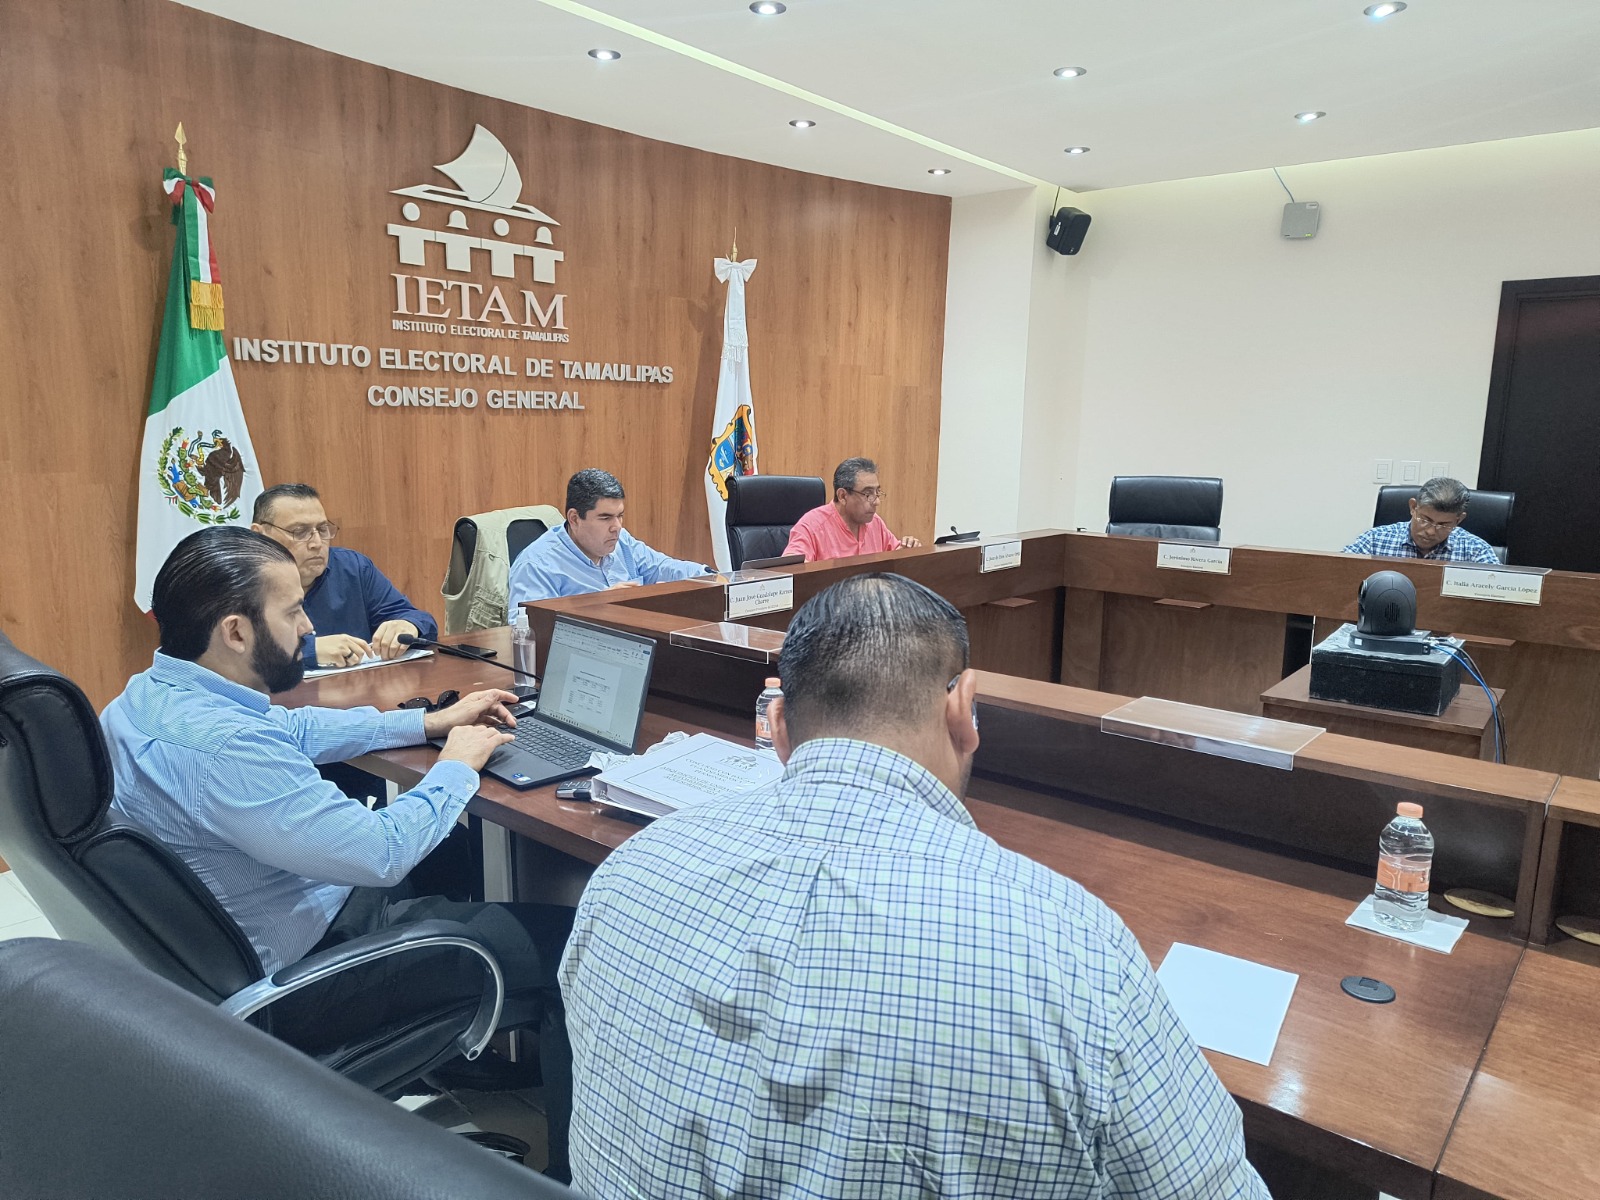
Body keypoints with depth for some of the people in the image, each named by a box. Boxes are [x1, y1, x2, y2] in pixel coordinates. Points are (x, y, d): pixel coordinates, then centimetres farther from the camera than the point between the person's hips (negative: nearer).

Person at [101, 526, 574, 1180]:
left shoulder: (151, 693, -2)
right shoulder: (219, 746, -33)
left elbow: (297, 728, 13)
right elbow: (382, 852, -29)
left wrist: (430, 721, 10)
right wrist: (457, 766, -12)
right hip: (295, 983, -10)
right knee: (570, 942, -7)